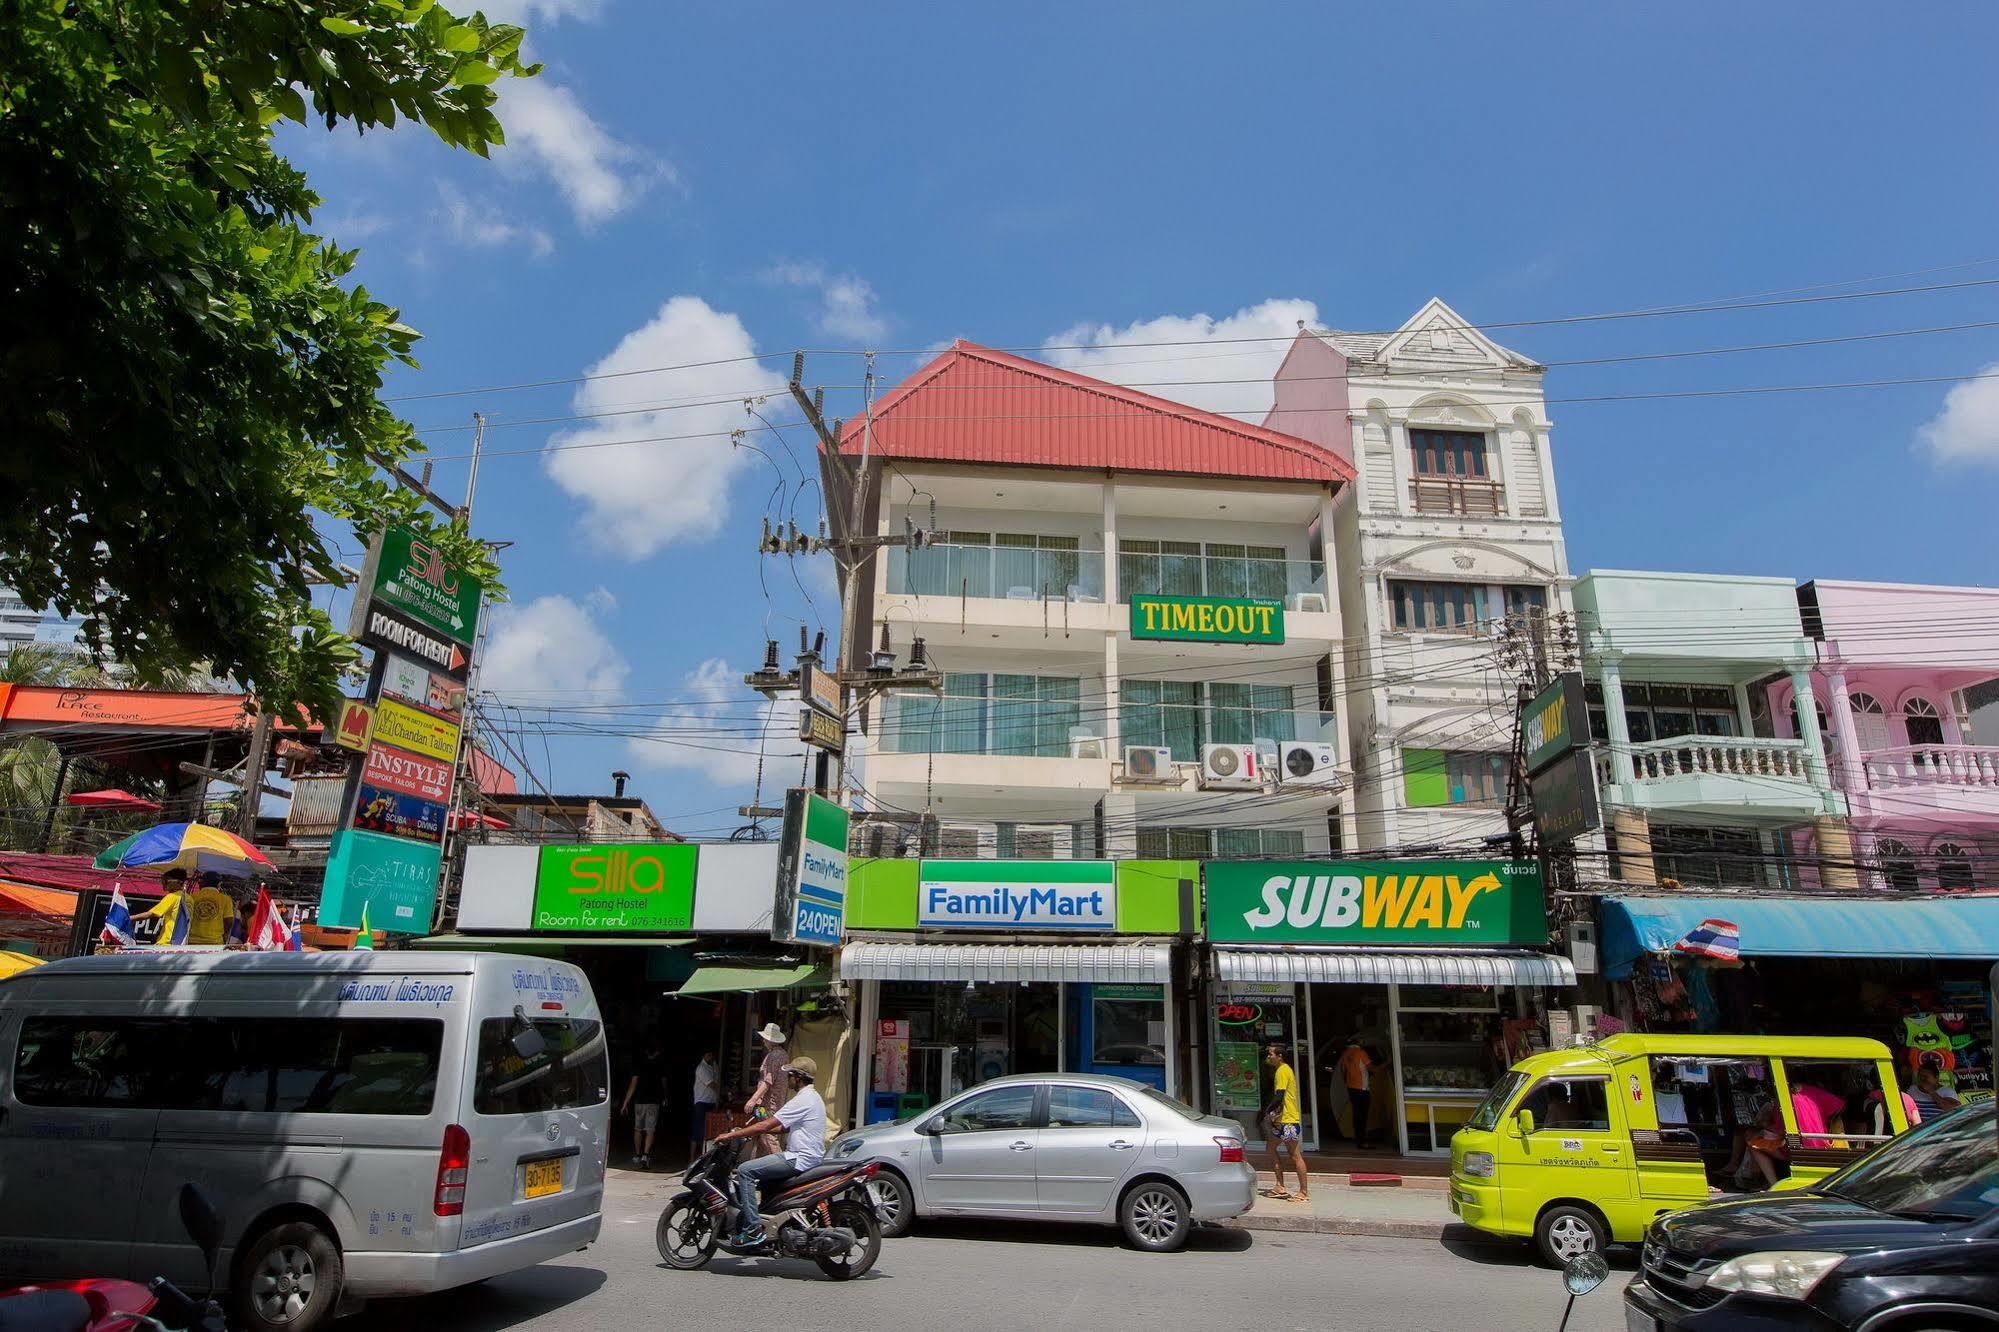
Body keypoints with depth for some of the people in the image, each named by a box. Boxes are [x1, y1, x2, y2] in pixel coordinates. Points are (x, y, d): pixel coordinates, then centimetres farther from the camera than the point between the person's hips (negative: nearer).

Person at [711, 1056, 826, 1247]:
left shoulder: (803, 1100, -16)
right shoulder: (812, 1096, 17)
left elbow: (765, 1125, -19)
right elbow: (784, 1128, 22)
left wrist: (730, 1135, -13)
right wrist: (755, 1132, 12)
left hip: (800, 1159, -11)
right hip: (809, 1157, 11)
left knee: (745, 1170, -13)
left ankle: (753, 1229, -17)